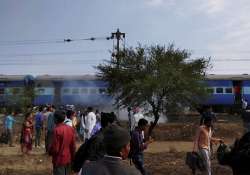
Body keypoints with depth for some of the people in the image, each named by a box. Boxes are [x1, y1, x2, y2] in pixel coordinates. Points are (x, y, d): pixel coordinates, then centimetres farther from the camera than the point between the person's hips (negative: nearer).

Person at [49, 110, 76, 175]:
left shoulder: (56, 130, -20)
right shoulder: (71, 129, -1)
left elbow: (54, 148, -17)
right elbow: (73, 145, 4)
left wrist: (49, 151, 5)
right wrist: (72, 158, 15)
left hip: (59, 160, -6)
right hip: (68, 159, 6)